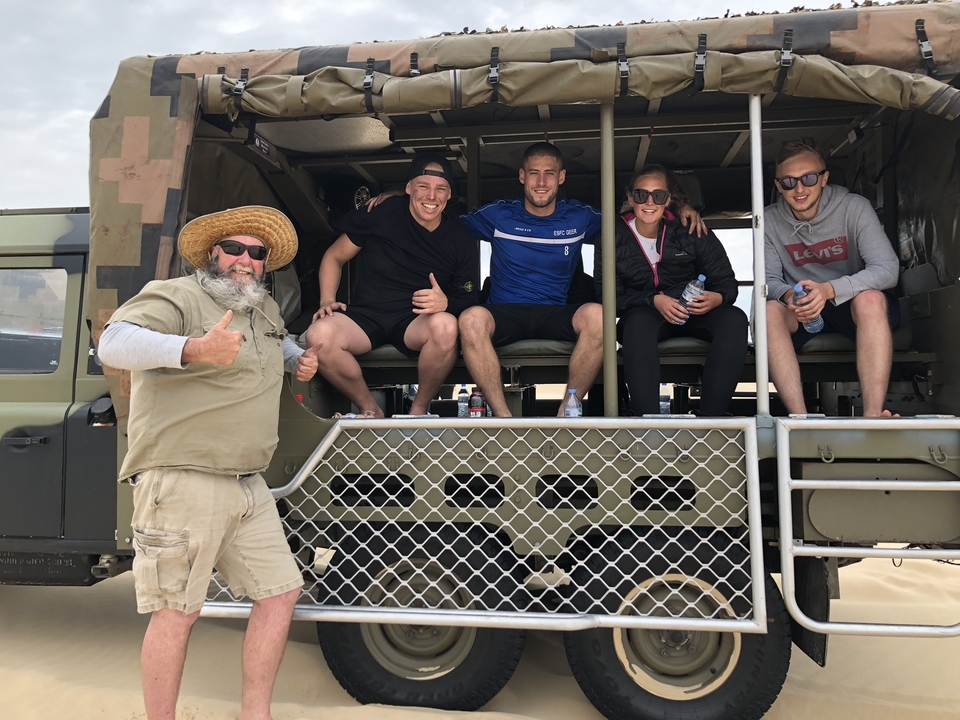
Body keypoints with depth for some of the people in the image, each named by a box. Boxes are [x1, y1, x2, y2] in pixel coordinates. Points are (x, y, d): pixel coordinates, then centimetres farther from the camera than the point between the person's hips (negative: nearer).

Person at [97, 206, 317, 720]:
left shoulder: (267, 311, 18)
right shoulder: (176, 296, -5)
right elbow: (114, 344, -22)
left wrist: (299, 359, 19)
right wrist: (195, 348, -39)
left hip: (248, 486, 8)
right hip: (182, 482, -8)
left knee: (281, 591, 8)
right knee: (178, 611, -3)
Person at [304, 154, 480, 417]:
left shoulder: (460, 239, 3)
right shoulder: (382, 213, 0)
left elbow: (469, 298, 5)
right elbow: (334, 257, 10)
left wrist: (447, 303, -19)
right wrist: (327, 301, -6)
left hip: (416, 320, 0)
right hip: (366, 316, 0)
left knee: (445, 326, -36)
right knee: (320, 334, -31)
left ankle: (419, 410, -9)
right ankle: (370, 410, -5)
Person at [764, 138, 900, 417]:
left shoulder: (854, 208, -11)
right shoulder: (770, 221, -4)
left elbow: (888, 268, -20)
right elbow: (769, 280, -6)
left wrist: (830, 289, -37)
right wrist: (787, 295, -32)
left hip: (854, 305, -1)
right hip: (802, 312, 2)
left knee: (870, 298, -35)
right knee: (769, 311, -30)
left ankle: (873, 415, -43)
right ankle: (800, 417, -39)